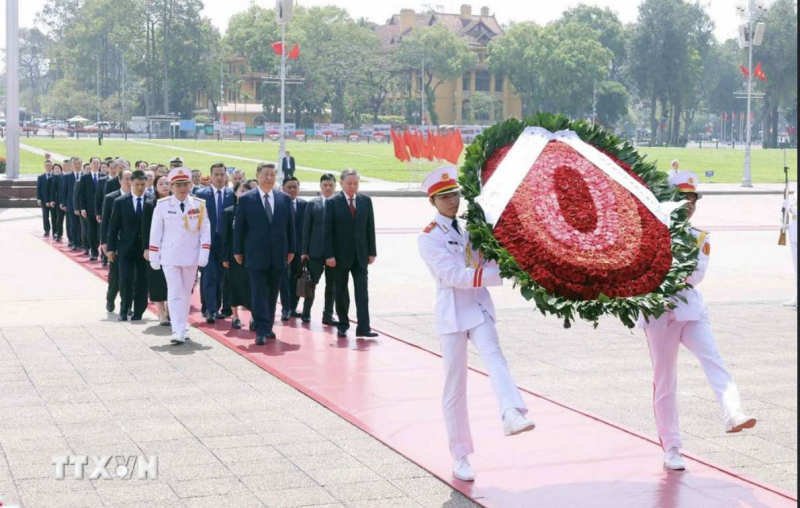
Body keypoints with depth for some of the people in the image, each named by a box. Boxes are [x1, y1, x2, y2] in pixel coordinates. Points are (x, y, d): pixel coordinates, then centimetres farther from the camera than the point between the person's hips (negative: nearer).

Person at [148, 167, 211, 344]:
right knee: (175, 293, -7)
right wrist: (154, 256, -1)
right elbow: (155, 231, -1)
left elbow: (205, 230, 0)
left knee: (186, 293, 11)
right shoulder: (162, 205, -4)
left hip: (191, 256, 2)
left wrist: (204, 254, -7)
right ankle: (178, 331, -13)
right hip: (170, 256, -2)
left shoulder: (199, 205, -1)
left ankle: (184, 326, 24)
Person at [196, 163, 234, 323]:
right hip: (208, 241, -2)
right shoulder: (201, 194, 0)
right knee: (209, 277, -6)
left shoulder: (232, 195, 3)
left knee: (221, 277, 9)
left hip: (225, 241, 2)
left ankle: (216, 308, 20)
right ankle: (210, 310, -7)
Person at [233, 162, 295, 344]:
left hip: (278, 255, 3)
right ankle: (261, 331, -8)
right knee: (259, 293, -6)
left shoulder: (285, 199, 7)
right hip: (256, 254, -3)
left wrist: (291, 249, 7)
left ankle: (268, 327, 21)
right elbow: (238, 227, 1)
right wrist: (238, 251, -1)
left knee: (272, 293, 10)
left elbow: (290, 226, 10)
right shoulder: (246, 199, -1)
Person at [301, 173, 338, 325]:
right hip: (316, 251, -1)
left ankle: (328, 316, 15)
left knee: (332, 285, 6)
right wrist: (305, 251, -2)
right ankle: (306, 312, 20)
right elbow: (306, 228, 2)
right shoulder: (312, 204, 2)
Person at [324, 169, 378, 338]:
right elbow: (328, 231, -7)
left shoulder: (366, 201, 5)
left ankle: (363, 327, -6)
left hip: (360, 254, 2)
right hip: (341, 255, -2)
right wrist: (329, 255, -13)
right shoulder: (333, 202, -5)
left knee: (362, 291, -4)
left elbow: (370, 228, 7)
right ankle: (343, 325, 18)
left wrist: (372, 252, 2)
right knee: (341, 292, 7)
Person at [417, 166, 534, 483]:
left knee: (493, 355, -26)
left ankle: (512, 416, -49)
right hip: (452, 313, -3)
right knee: (454, 386, 1)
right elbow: (453, 275, -17)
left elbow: (486, 265, 14)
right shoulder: (429, 238, -4)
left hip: (479, 307, 3)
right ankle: (460, 457, 10)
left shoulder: (470, 229, 12)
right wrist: (499, 275, -23)